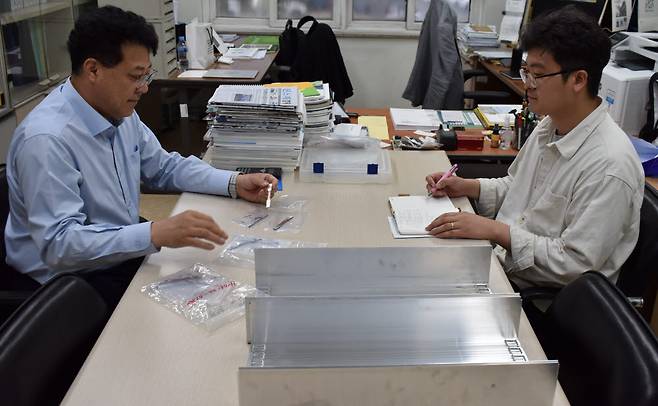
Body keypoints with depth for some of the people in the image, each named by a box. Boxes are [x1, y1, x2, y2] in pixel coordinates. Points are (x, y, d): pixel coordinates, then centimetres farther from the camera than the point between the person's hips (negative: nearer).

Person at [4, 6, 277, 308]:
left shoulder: (121, 113, 0)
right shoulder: (47, 139, -26)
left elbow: (164, 167, 12)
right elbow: (58, 244, -29)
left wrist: (234, 184, -2)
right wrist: (156, 234, -40)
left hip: (126, 252, 8)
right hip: (76, 282, -7)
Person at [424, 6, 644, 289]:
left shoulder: (609, 166, -23)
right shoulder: (550, 125, 5)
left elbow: (576, 263, -23)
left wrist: (495, 230, -25)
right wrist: (466, 187, 4)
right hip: (499, 262, 8)